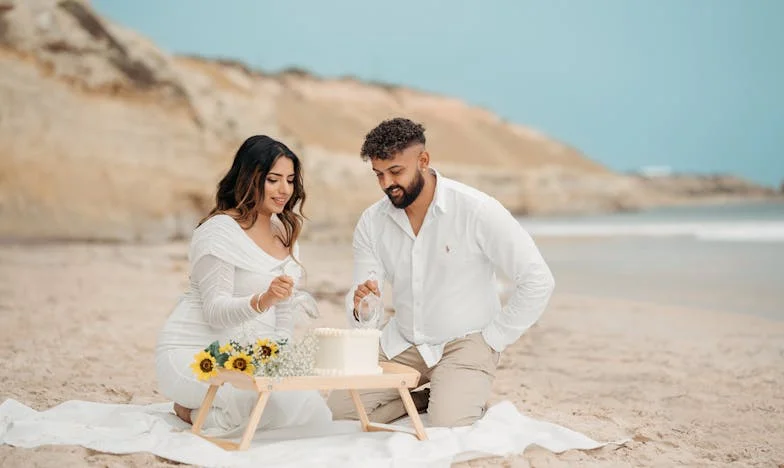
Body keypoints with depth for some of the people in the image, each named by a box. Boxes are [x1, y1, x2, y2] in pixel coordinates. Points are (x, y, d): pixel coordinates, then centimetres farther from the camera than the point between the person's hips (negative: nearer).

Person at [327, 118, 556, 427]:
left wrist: (494, 339, -12)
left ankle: (471, 401, 7)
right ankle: (430, 397, 9)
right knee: (338, 412, -10)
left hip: (465, 343, -5)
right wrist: (359, 306, -25)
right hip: (402, 343, 5)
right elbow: (360, 311, 0)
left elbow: (538, 280, -14)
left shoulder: (476, 210, -16)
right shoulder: (371, 222, -1)